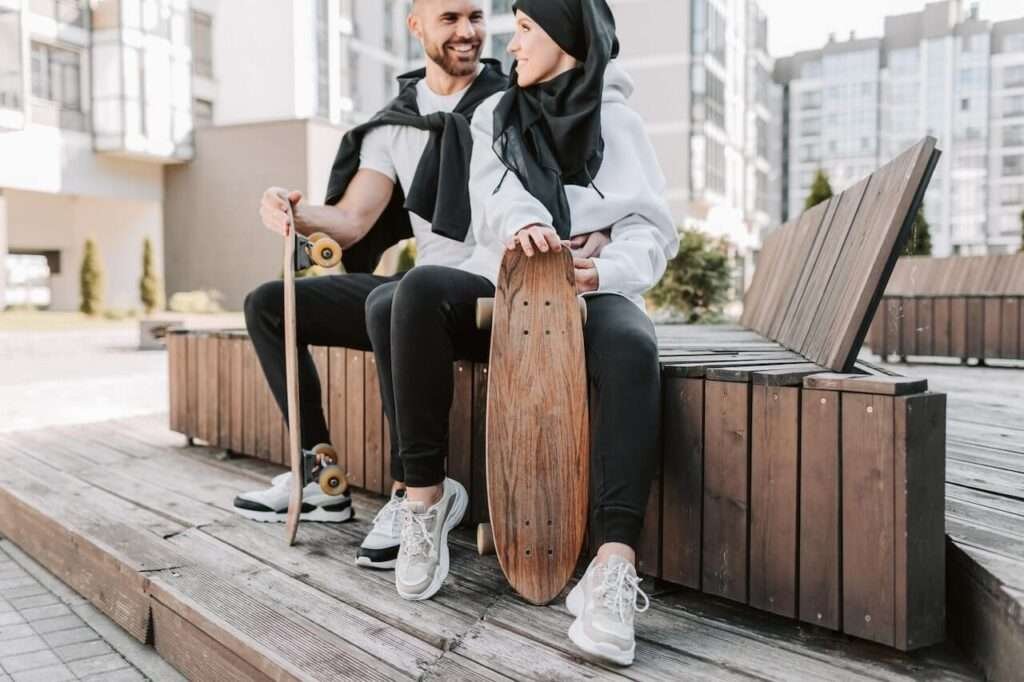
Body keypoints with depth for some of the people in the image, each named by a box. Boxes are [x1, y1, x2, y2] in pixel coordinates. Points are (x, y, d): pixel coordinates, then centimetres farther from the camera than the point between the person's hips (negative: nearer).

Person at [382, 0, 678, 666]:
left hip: (592, 292, -2)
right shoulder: (496, 115, 18)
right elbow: (493, 192, -2)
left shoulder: (616, 121, 10)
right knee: (421, 289, -30)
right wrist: (520, 222, -27)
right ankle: (426, 495, -23)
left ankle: (615, 566, -45)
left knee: (629, 347, -37)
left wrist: (607, 269, -25)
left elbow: (654, 229, -2)